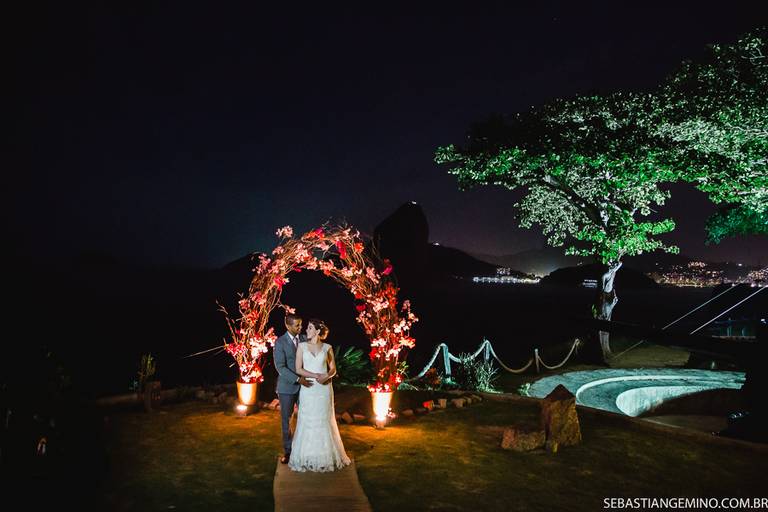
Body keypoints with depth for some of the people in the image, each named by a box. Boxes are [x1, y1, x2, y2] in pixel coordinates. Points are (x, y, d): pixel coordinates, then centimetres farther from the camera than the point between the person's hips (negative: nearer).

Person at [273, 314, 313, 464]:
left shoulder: (305, 339, 1)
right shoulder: (280, 342, -10)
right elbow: (280, 367, -17)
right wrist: (298, 379, -25)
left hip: (304, 385, 3)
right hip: (287, 387, -3)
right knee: (286, 420, 8)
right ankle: (288, 451, 22)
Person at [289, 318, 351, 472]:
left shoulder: (327, 347, 3)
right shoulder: (302, 346, 1)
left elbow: (333, 368, 7)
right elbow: (299, 369, -5)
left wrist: (327, 376, -15)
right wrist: (316, 376, -17)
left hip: (324, 389, 1)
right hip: (308, 389, 0)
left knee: (325, 421, 6)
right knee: (307, 421, 2)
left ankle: (327, 454, 20)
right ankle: (307, 456, 14)